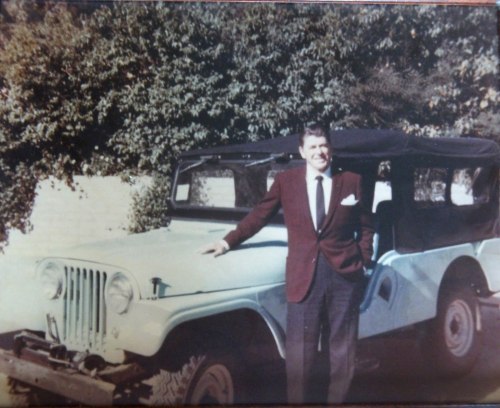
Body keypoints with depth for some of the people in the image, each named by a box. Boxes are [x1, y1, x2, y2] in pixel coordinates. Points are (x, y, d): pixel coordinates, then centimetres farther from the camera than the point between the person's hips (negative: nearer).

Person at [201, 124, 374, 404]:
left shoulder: (352, 181, 6)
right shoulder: (285, 181, 5)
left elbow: (366, 226, 11)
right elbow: (259, 216, 8)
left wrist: (363, 262, 3)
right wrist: (228, 242, 3)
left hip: (344, 272, 1)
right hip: (304, 274, -1)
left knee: (342, 351, 12)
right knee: (300, 353, 2)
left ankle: (338, 399, 28)